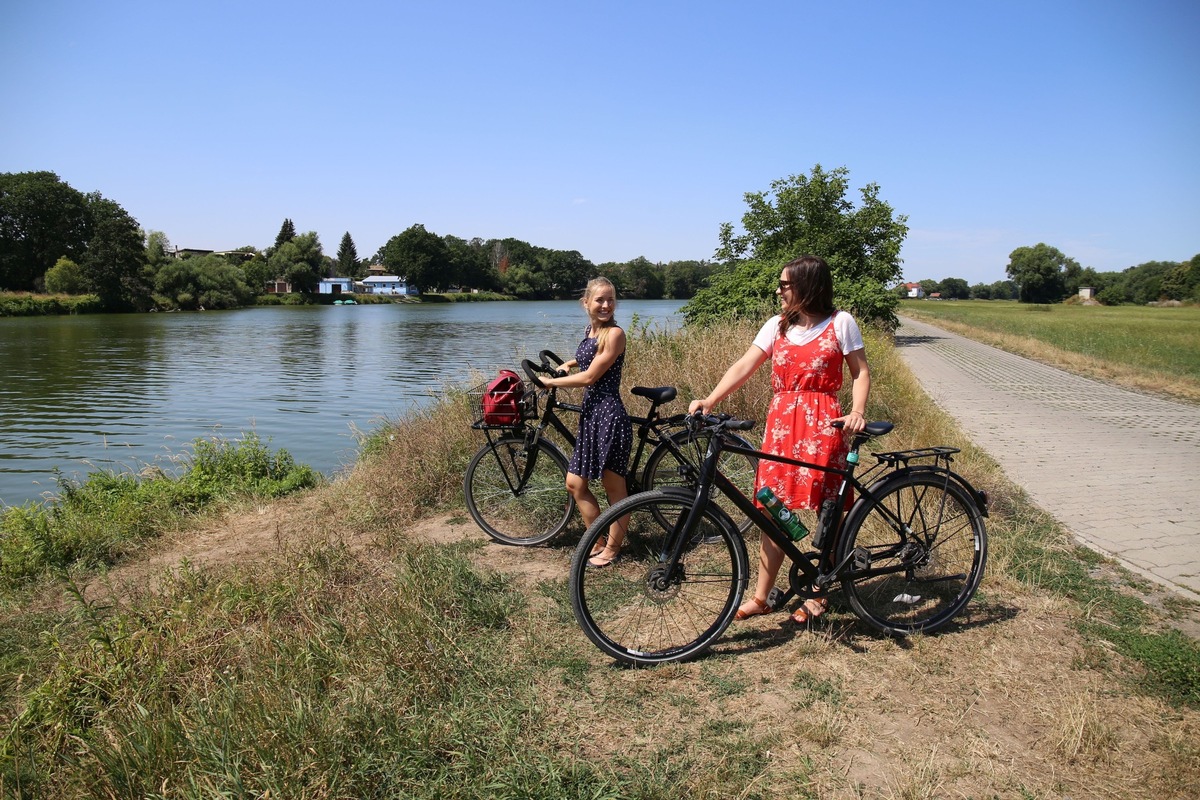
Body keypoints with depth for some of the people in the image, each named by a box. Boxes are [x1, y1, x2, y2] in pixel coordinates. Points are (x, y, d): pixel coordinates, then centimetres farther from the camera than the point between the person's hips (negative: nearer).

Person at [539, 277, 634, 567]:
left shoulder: (615, 333, -13)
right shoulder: (589, 331, 12)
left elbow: (590, 377, -15)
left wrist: (551, 382, -6)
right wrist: (566, 364, 18)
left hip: (609, 417, -9)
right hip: (590, 415, 9)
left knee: (615, 488, 4)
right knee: (575, 484, 11)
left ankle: (612, 548, 19)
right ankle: (598, 541, 26)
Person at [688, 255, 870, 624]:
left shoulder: (840, 322, 1)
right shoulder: (777, 325, 10)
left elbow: (861, 373, 2)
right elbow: (744, 365, 2)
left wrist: (857, 411, -17)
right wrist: (709, 400, -11)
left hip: (823, 423, -3)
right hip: (781, 421, 3)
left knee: (828, 509, 3)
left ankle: (818, 593, 20)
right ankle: (760, 597, 12)